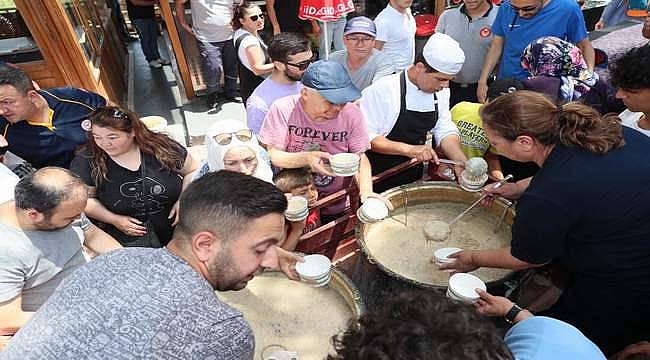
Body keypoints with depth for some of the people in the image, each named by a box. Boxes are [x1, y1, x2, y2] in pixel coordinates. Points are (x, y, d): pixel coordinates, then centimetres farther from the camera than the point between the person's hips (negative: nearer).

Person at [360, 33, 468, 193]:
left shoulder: (440, 90, 1)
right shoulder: (382, 90, -21)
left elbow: (445, 131, 3)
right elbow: (366, 137, -23)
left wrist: (465, 165, -12)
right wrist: (409, 149, -31)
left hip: (415, 176, 6)